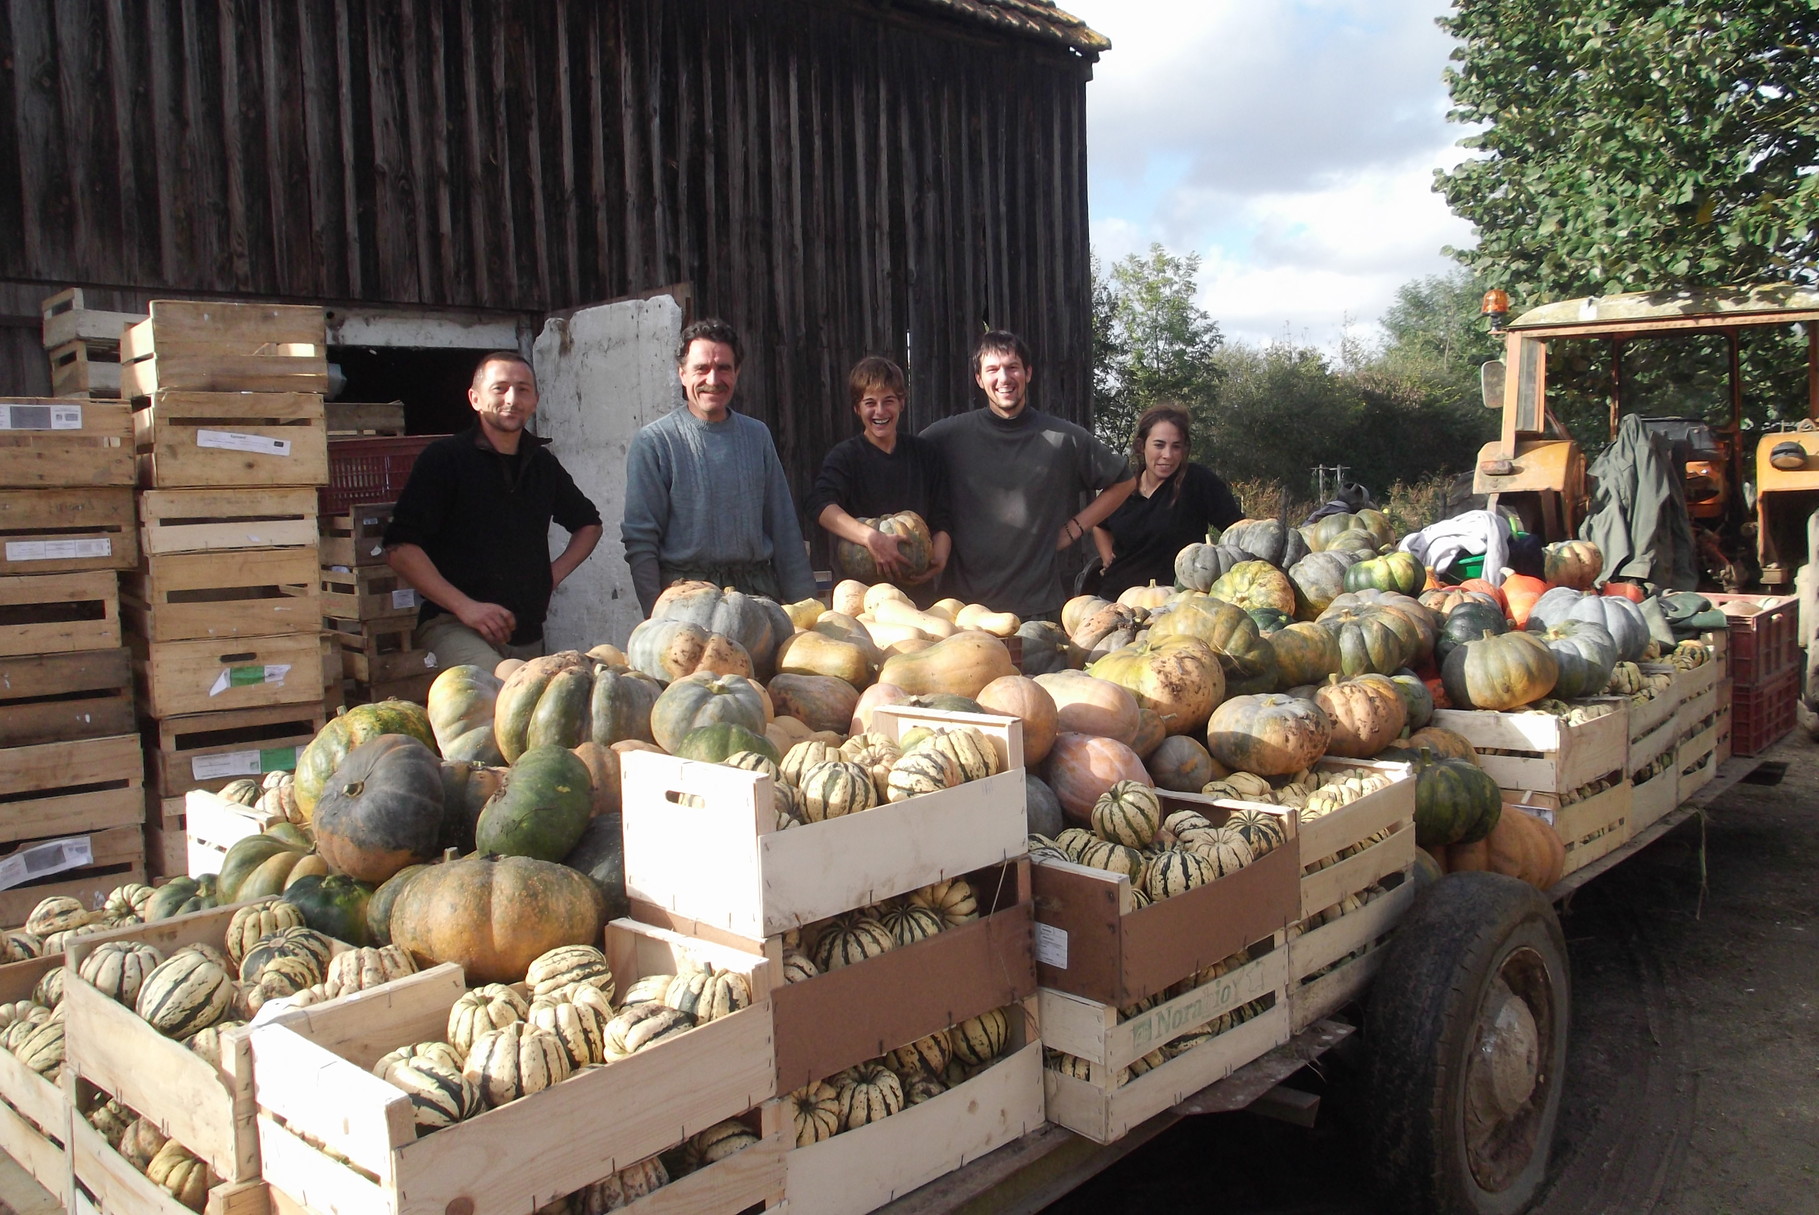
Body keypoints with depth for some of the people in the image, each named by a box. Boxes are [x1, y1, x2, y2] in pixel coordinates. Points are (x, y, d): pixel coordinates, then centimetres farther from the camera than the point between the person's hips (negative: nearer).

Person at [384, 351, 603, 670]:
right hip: (454, 628, -6)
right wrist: (464, 605, -14)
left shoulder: (543, 464, 15)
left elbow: (588, 524, 32)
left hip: (528, 634, 6)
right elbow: (400, 548, -9)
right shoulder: (444, 458, -2)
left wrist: (555, 573, 15)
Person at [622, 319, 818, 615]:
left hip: (758, 590, 4)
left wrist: (801, 601, 8)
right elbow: (640, 540, -3)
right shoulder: (653, 442, -2)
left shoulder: (757, 435, 11)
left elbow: (785, 527, 13)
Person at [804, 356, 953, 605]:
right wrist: (871, 537, -33)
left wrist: (938, 558, -11)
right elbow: (821, 506, -19)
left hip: (918, 587, 3)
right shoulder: (845, 456, 0)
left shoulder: (925, 453, 11)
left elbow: (941, 520, 10)